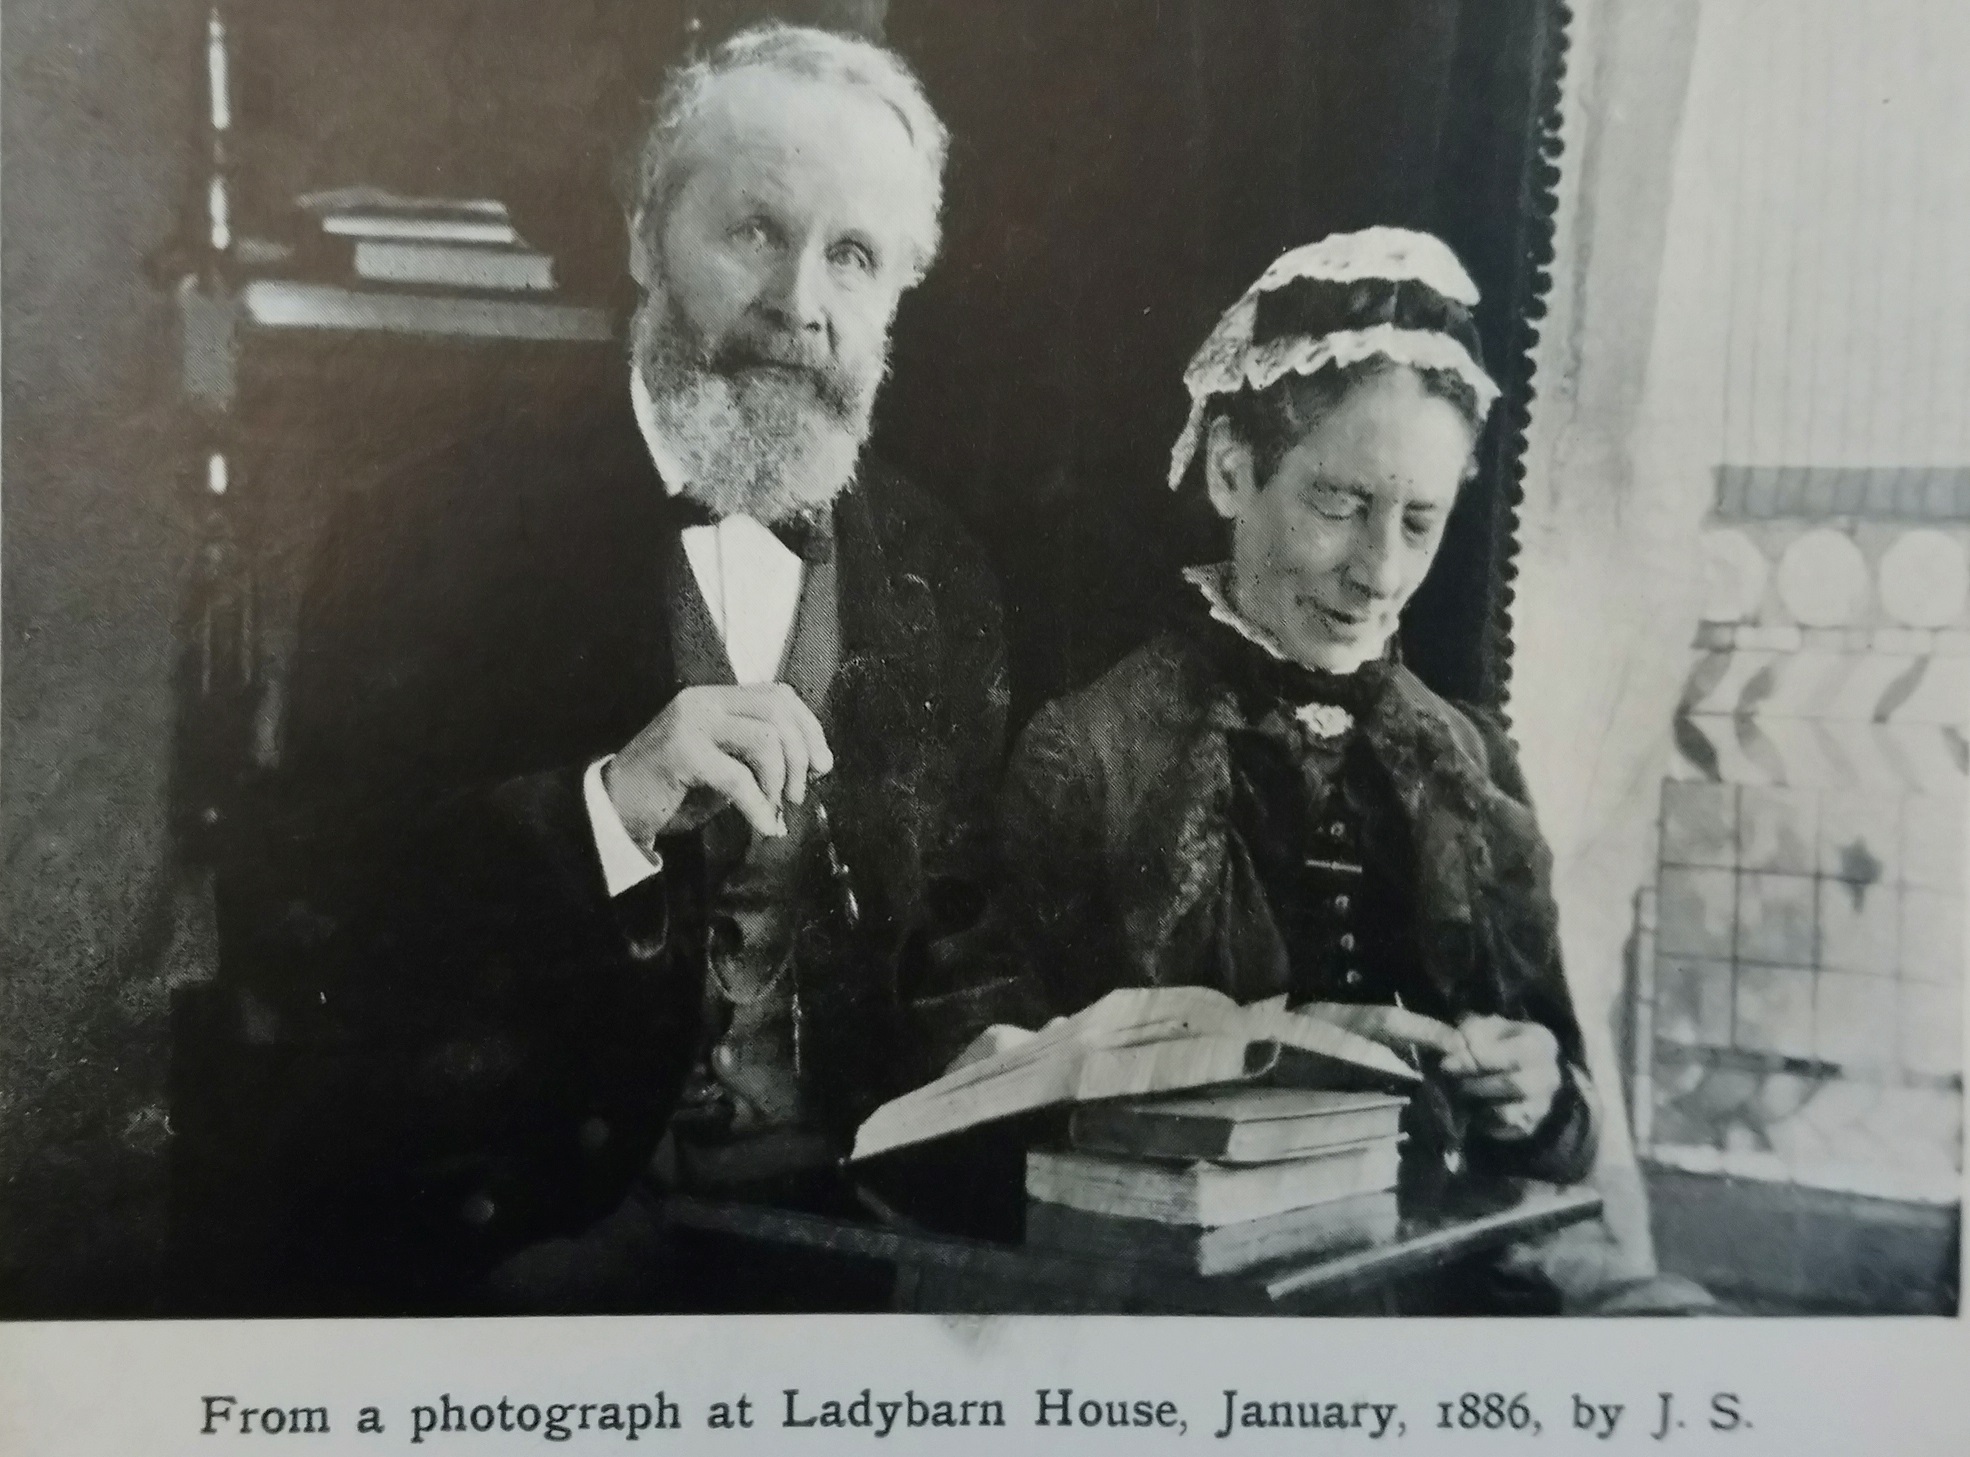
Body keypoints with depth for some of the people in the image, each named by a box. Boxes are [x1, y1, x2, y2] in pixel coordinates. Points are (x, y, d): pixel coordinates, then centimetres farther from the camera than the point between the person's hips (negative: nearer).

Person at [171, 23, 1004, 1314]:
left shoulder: (936, 579, 8)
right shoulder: (446, 531, -4)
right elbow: (289, 938, -11)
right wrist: (600, 809, -24)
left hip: (844, 1232, 4)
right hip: (513, 1236, -4)